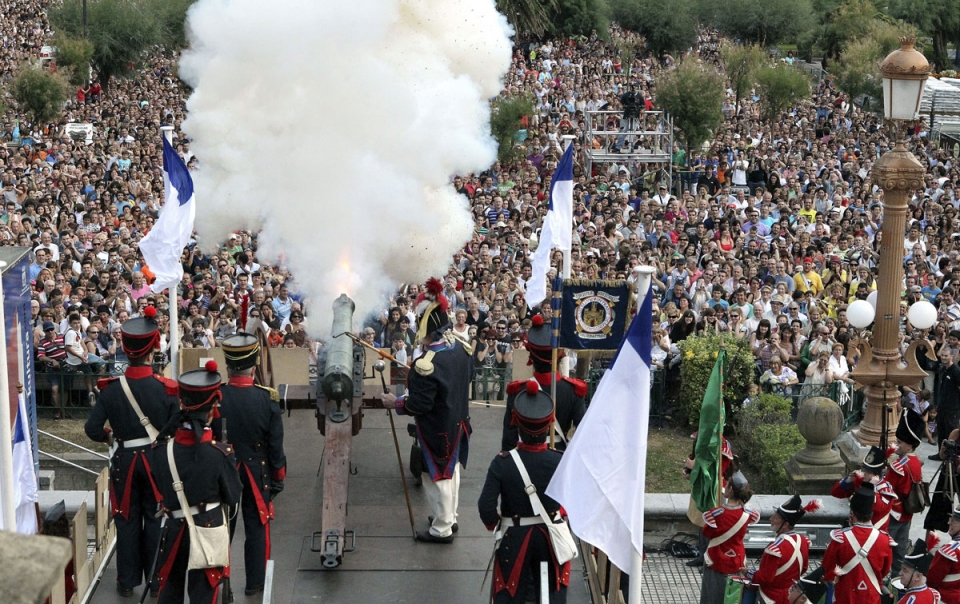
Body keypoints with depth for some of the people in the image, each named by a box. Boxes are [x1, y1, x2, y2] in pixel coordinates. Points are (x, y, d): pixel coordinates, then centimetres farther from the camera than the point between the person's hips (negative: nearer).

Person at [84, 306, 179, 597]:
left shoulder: (111, 389, -11)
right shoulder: (166, 388, -16)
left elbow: (93, 430, -9)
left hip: (124, 461, 1)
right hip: (157, 460, -1)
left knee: (127, 520, 13)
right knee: (155, 519, 13)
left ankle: (127, 580, 20)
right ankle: (157, 579, 21)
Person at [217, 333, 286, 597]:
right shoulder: (268, 399, -17)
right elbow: (275, 445, -10)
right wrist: (278, 477, 4)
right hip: (257, 471, -1)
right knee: (257, 526, 13)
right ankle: (255, 582, 19)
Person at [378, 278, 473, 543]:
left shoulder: (427, 364, -32)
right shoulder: (461, 347, -8)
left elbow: (419, 405, -26)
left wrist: (395, 403, -9)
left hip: (437, 430, -8)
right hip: (458, 422, 8)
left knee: (438, 476, 9)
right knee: (451, 470, 24)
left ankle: (442, 529, 24)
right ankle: (450, 517, 41)